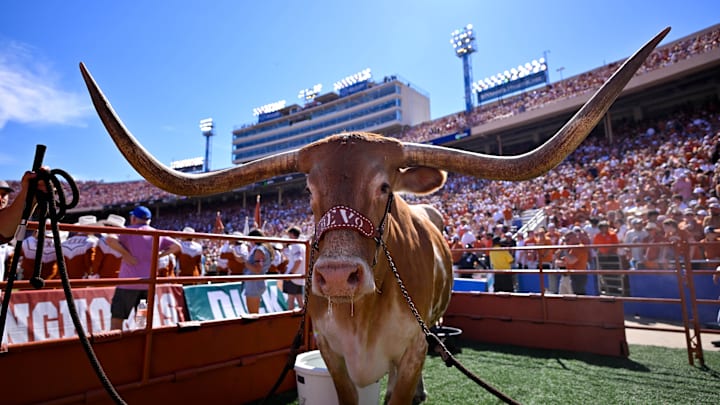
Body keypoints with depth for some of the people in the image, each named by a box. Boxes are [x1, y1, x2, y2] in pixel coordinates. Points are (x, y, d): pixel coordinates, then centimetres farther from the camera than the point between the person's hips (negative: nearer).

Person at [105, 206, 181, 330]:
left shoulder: (129, 231, -2)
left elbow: (110, 239, -20)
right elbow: (176, 246, 7)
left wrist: (126, 254, -12)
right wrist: (158, 255, 6)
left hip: (129, 282, -4)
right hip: (150, 282, 4)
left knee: (117, 316, 3)